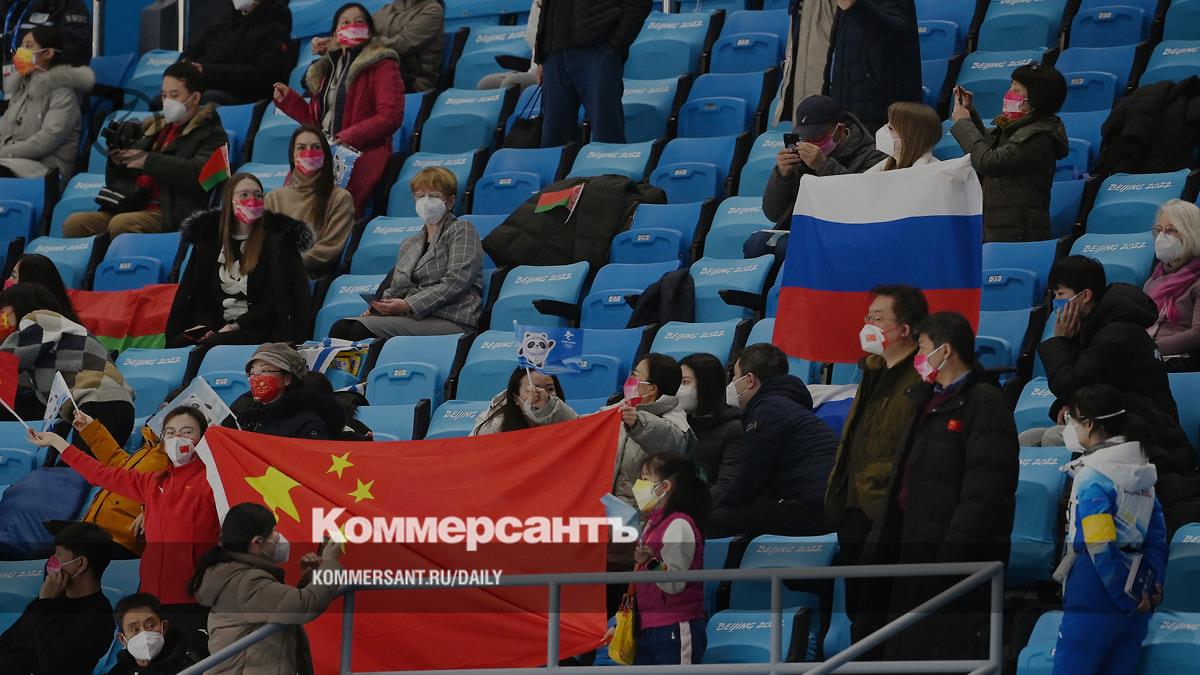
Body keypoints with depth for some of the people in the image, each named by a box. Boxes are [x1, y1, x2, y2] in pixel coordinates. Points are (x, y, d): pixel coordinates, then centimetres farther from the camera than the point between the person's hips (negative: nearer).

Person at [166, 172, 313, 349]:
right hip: (217, 327, 4)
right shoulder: (208, 238, 13)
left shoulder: (277, 240, 1)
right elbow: (194, 292, 12)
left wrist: (234, 326, -13)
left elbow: (276, 302, -5)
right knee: (178, 343, -27)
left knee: (214, 344, -34)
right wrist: (204, 326, -8)